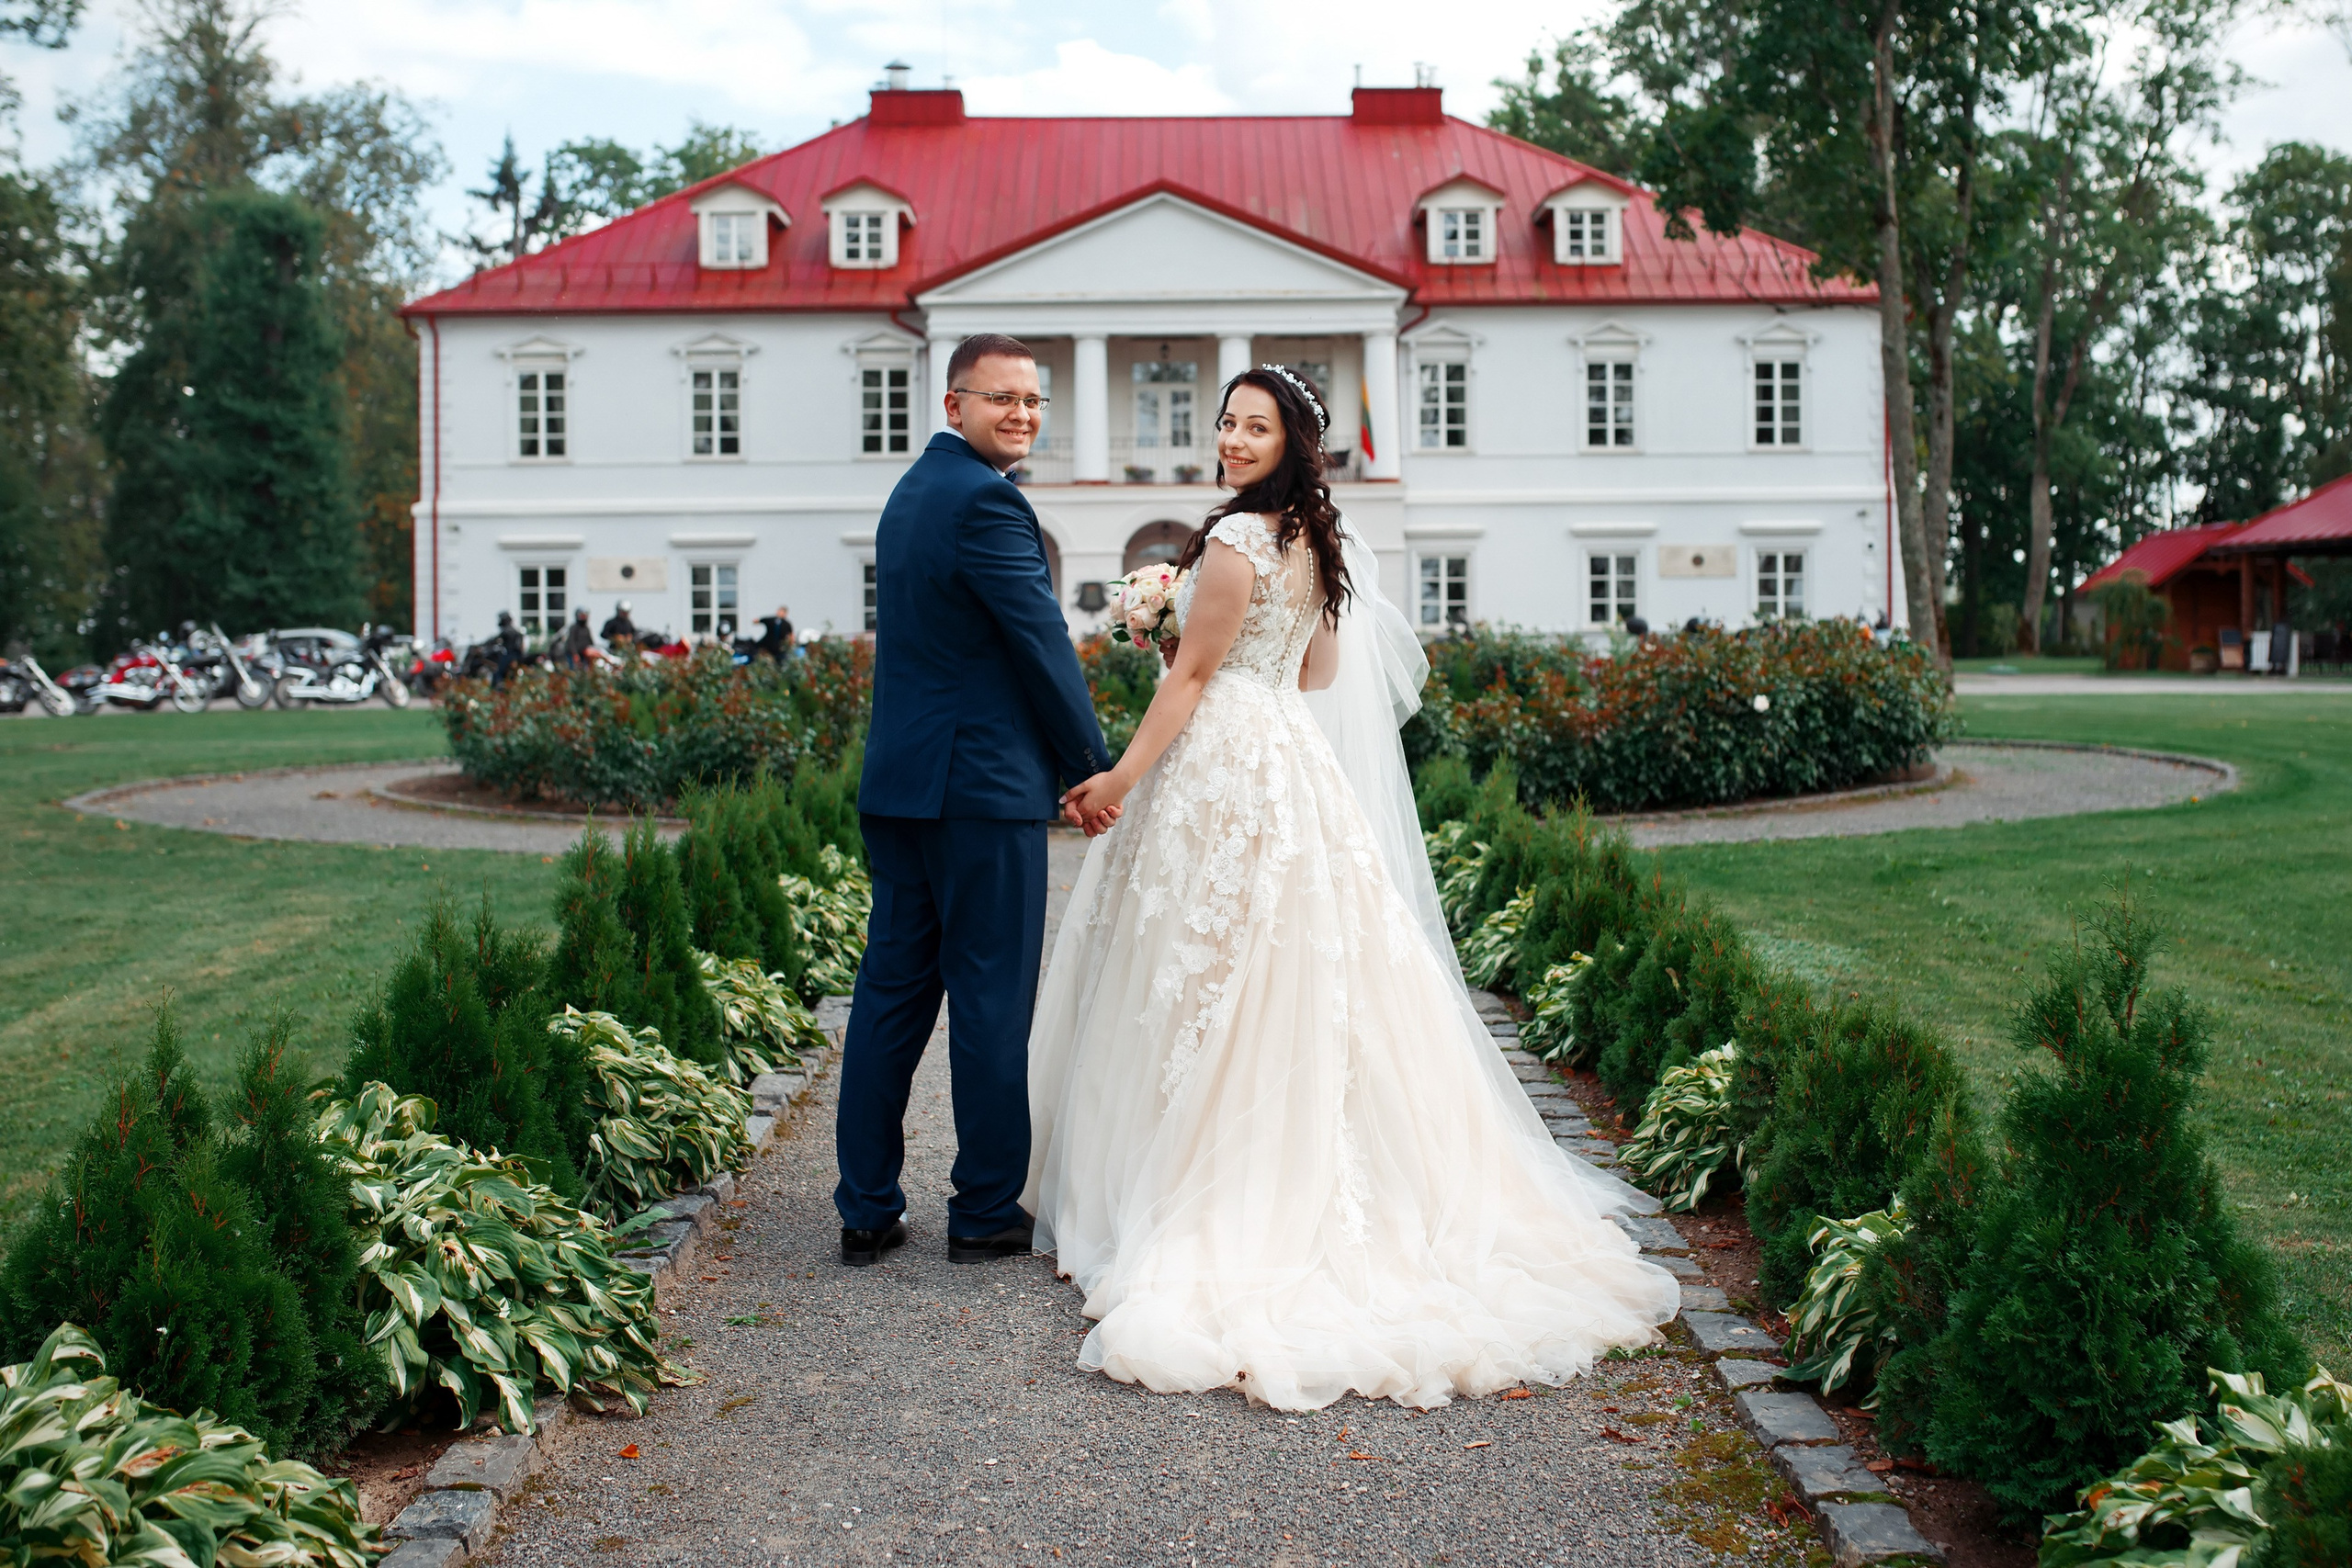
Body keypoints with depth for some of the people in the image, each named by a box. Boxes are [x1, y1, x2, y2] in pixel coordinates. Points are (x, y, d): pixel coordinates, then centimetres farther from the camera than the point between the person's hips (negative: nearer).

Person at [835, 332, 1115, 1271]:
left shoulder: (911, 490, 17)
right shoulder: (984, 499, -13)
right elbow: (1041, 642, -12)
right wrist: (1091, 767, -2)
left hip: (895, 785, 9)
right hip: (983, 785, -9)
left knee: (891, 991, 11)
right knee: (991, 1001, 1)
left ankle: (867, 1212, 17)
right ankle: (986, 1213, 10)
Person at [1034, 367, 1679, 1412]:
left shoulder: (1237, 539, -15)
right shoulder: (1319, 541, 12)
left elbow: (1192, 676, -15)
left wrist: (1123, 776, -11)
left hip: (1221, 769, -9)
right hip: (1292, 761, 9)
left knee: (1207, 987, -1)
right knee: (1300, 984, 11)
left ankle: (1183, 1201, 7)